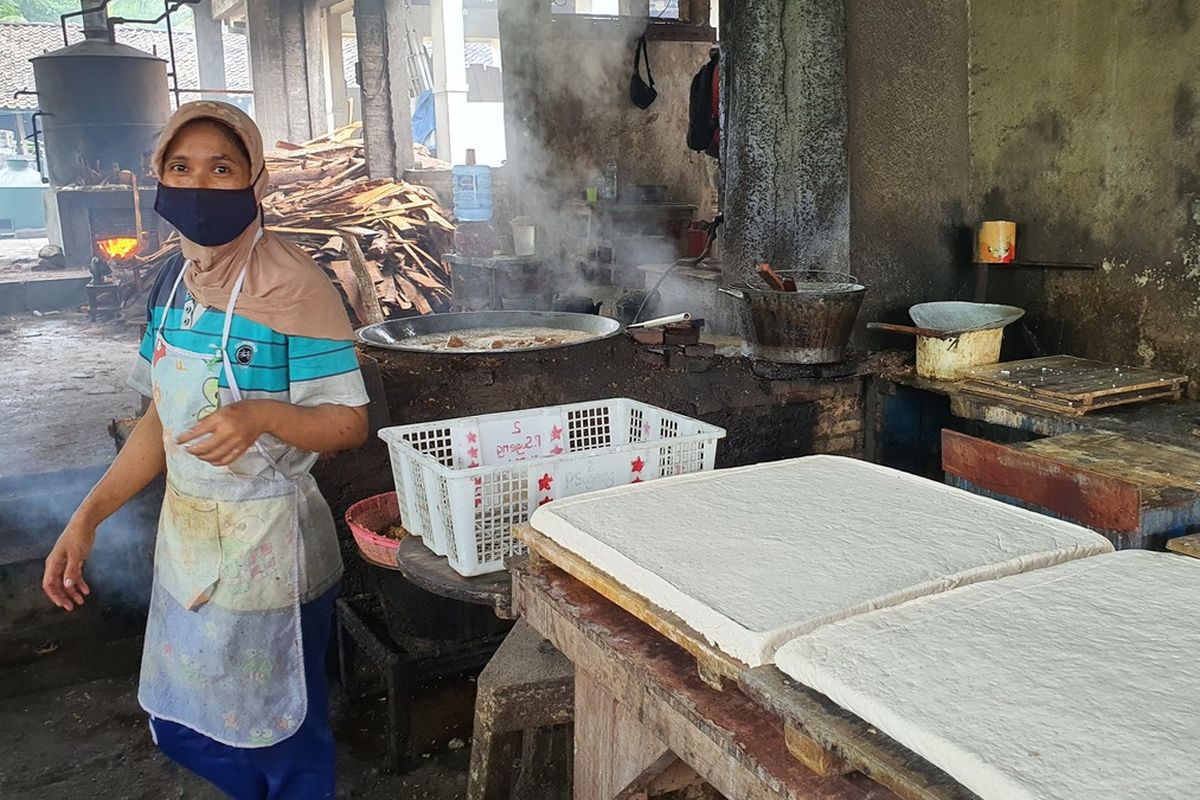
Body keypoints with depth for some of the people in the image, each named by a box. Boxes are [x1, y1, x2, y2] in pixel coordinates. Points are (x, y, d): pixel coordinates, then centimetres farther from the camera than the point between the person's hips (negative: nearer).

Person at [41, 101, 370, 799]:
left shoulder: (293, 287, -18)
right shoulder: (175, 282, 4)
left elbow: (349, 423, -16)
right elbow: (166, 419, 11)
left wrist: (263, 414, -34)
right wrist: (88, 517, 7)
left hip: (269, 545, -7)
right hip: (188, 536, 7)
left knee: (285, 739, 9)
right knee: (182, 727, 22)